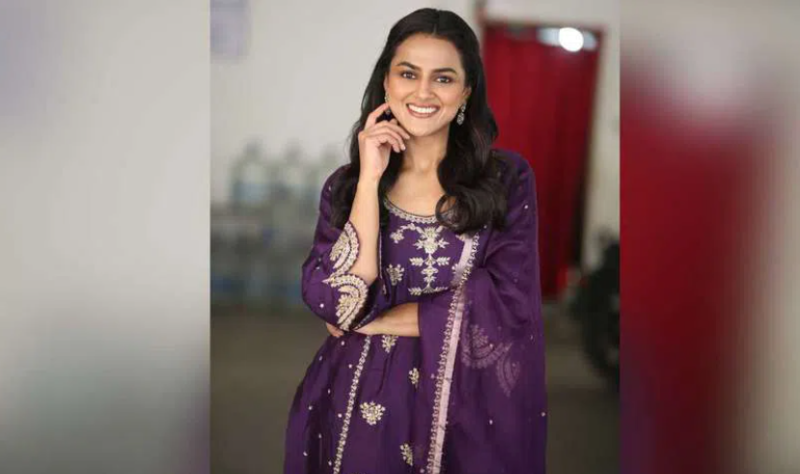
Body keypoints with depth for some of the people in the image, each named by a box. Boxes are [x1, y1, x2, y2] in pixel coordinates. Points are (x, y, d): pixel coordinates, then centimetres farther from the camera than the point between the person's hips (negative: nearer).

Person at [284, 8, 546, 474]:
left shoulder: (508, 178, -3)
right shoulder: (344, 184, 1)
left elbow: (508, 306, -13)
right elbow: (340, 301, -13)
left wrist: (376, 321, -10)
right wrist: (371, 178, -14)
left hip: (468, 415, -1)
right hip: (360, 406, 1)